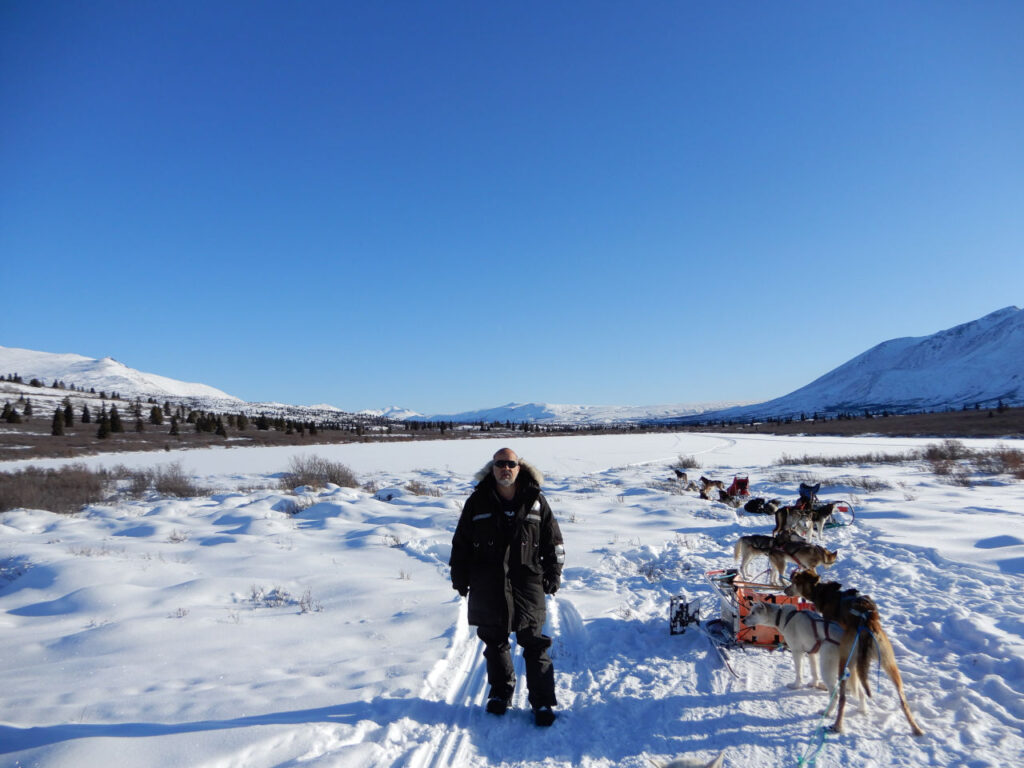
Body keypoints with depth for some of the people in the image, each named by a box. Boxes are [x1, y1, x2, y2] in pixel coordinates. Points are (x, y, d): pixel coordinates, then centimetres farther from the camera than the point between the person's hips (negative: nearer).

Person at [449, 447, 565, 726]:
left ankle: (543, 701, 14)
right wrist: (460, 577, 8)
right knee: (495, 642, 14)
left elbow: (553, 541, 8)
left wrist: (553, 574, 4)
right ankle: (500, 691, 34)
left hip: (526, 582, -1)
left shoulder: (535, 500, 0)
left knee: (534, 643, 0)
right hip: (488, 586, 2)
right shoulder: (478, 502, 1)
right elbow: (461, 542, 9)